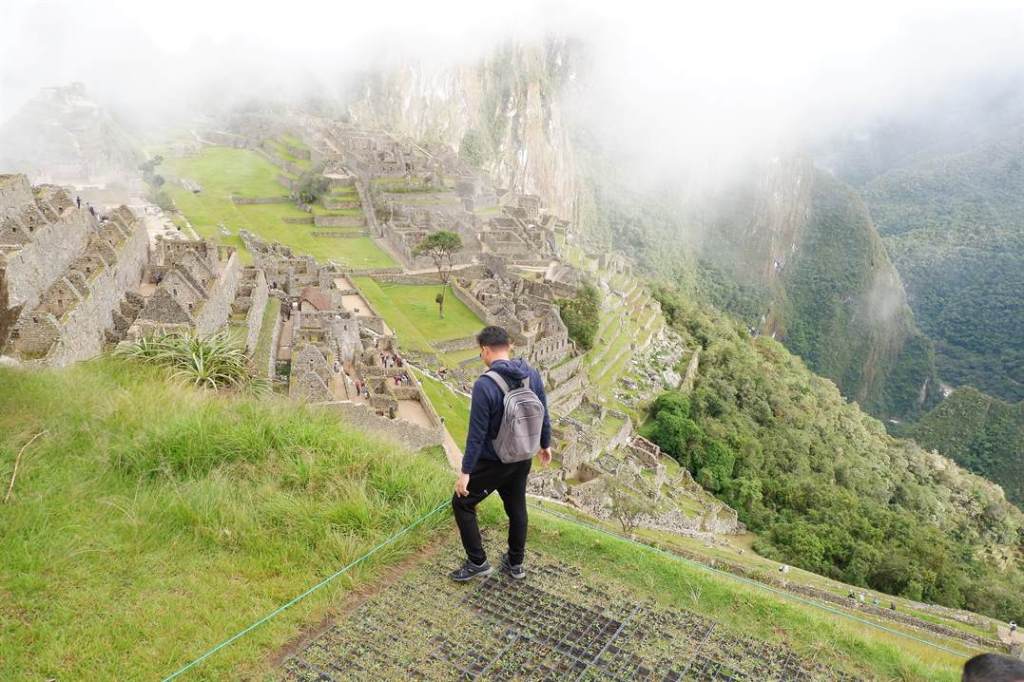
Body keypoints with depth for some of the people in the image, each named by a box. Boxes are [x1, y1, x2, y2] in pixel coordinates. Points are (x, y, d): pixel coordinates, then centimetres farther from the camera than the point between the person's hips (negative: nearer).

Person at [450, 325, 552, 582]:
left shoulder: (484, 385, -26)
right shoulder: (532, 374, -7)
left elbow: (477, 434, -23)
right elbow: (543, 414, 4)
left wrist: (465, 471, -14)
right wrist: (545, 444, 21)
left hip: (493, 462, -6)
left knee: (462, 504, 13)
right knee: (516, 507, 22)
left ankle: (477, 562, 19)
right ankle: (515, 563, 37)